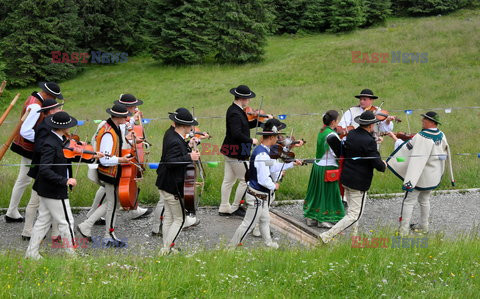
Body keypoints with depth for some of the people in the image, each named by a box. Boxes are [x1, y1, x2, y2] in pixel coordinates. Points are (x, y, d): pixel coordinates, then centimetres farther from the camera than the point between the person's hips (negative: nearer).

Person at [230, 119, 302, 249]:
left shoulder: (263, 151, 4)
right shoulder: (262, 155, -29)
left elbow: (274, 166, 18)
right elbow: (263, 180, -32)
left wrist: (292, 164, 19)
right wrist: (274, 186, -13)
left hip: (262, 196, 10)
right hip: (258, 197, -10)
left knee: (265, 220, 26)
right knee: (248, 224, 3)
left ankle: (269, 243, 44)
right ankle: (232, 246, 14)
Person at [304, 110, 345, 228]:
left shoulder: (321, 132, 6)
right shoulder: (332, 135, -20)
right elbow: (337, 153, -23)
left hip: (317, 165, 8)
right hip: (328, 167, -8)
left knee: (317, 191, 17)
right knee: (328, 193, 4)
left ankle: (311, 218, 25)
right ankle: (323, 220, 12)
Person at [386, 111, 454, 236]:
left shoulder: (421, 137, -25)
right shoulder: (441, 136, -1)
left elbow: (406, 148, -20)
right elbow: (444, 154, 11)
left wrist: (396, 139, -7)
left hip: (419, 174, -7)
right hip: (434, 176, 7)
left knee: (409, 201, 1)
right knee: (425, 200, 22)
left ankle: (404, 229, 1)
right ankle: (424, 226, 30)